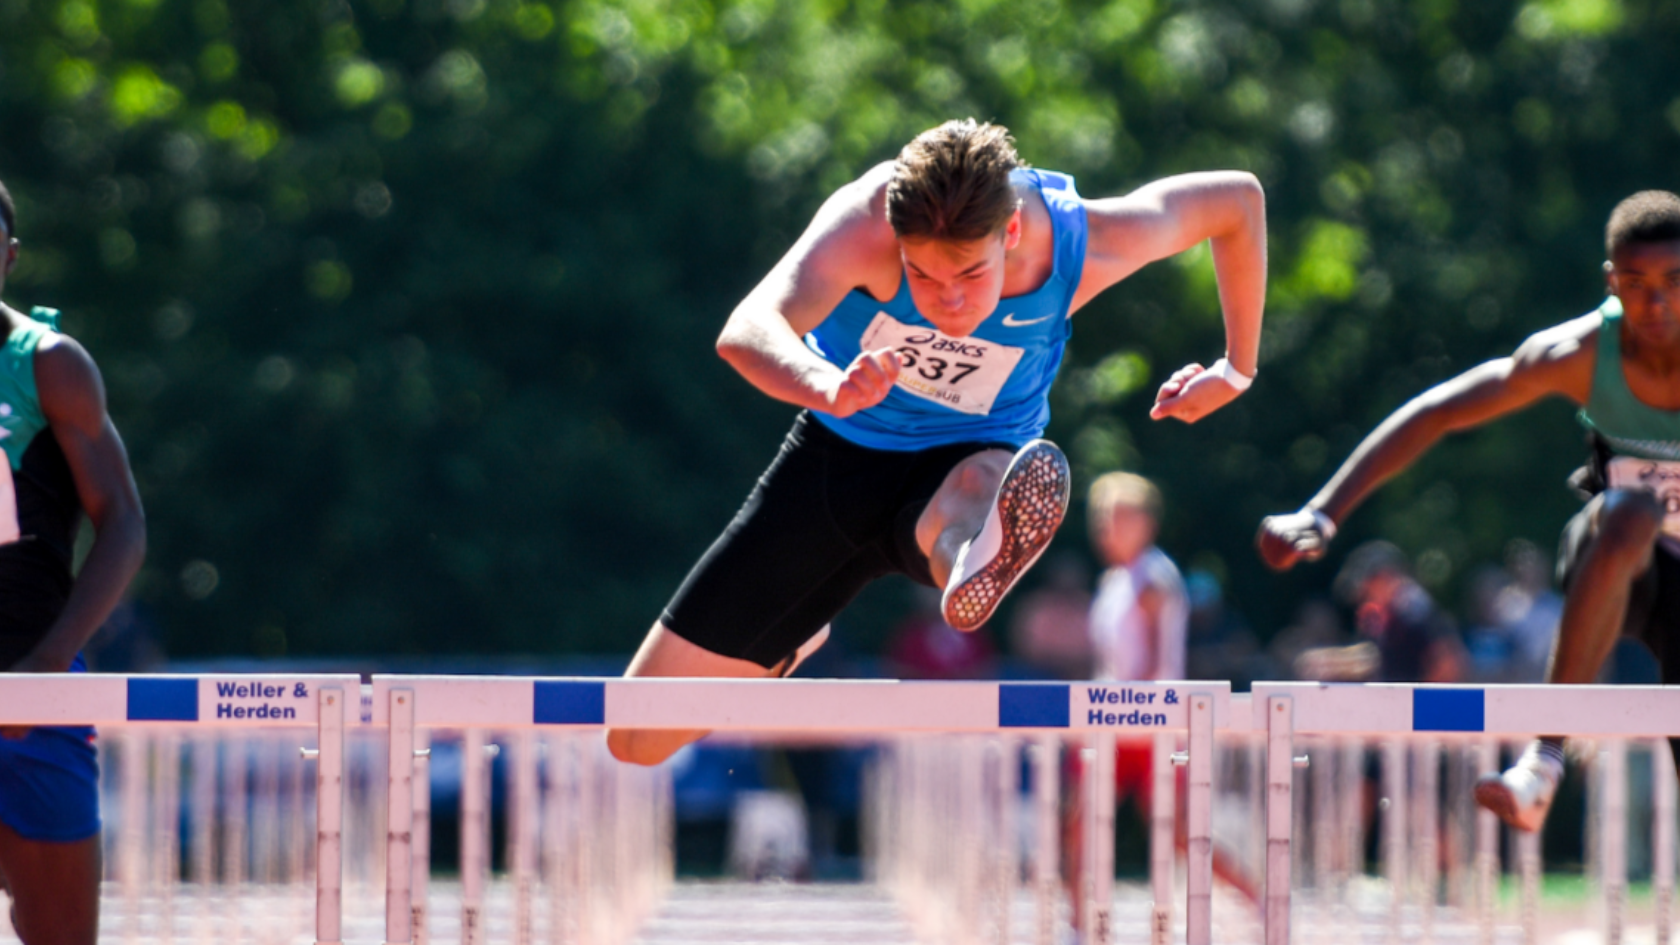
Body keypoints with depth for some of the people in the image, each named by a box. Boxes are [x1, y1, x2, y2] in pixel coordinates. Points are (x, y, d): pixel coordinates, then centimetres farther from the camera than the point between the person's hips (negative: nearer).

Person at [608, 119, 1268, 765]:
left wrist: (1237, 370, 4)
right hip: (835, 462, 1)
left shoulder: (1086, 243, -23)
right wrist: (829, 387, -68)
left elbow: (1238, 198, -3)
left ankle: (977, 568, -77)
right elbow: (746, 334, -47)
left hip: (964, 463, -1)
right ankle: (789, 645, 37)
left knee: (980, 483, -42)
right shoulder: (866, 219, -30)